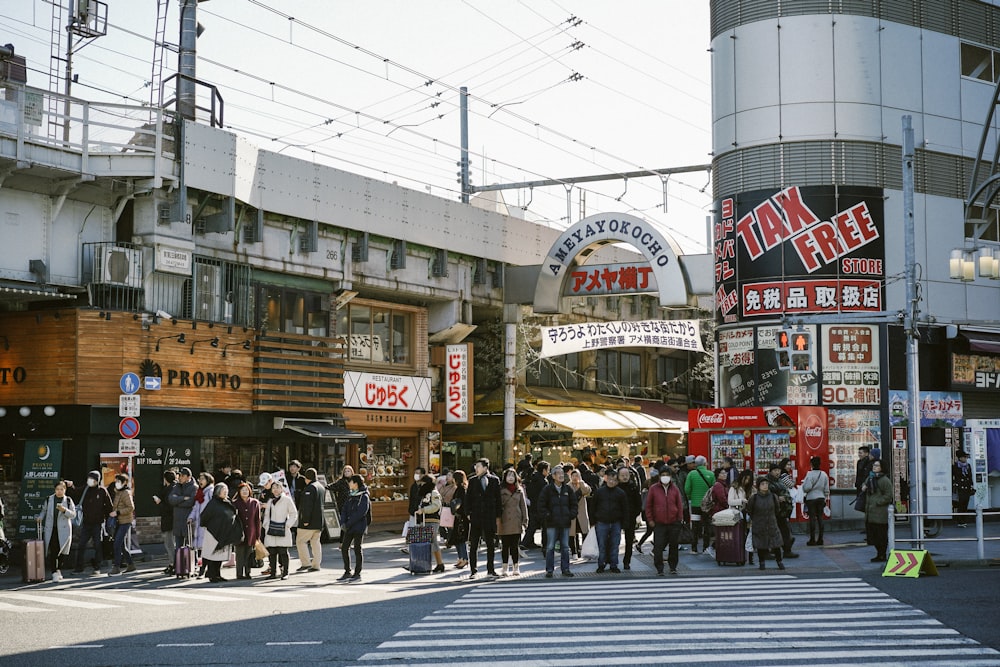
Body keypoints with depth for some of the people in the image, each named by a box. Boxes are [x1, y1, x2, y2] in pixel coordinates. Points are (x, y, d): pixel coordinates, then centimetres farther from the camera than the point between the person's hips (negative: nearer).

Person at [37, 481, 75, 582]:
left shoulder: (68, 500, 6)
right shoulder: (49, 499, 9)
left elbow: (73, 514, 1)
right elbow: (44, 511, 18)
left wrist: (64, 510, -16)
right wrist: (40, 518, -1)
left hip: (63, 530, 0)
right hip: (50, 529, 0)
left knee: (61, 552, 0)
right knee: (52, 551, -9)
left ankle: (59, 570, 16)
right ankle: (54, 572, -9)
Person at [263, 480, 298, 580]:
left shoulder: (287, 500, 2)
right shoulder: (270, 502, 16)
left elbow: (294, 514, 2)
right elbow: (266, 515, 25)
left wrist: (287, 525, -5)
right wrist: (265, 525, 9)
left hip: (282, 531, -4)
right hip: (271, 530, 4)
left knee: (283, 552, -6)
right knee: (271, 552, 2)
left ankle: (285, 572, 0)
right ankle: (273, 572, 9)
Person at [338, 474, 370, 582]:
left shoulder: (364, 497, -10)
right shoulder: (351, 496, 13)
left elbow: (360, 513, -20)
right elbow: (344, 510, 10)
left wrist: (348, 524, -20)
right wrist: (343, 523, -7)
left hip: (359, 526, -7)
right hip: (349, 527, 7)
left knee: (357, 549, -2)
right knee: (344, 548, 6)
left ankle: (357, 574, 6)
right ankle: (347, 572, 15)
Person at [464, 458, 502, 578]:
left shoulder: (495, 480, 4)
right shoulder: (472, 481, 6)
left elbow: (498, 498, 5)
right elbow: (468, 498, 6)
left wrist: (498, 516, 1)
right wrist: (468, 513, -4)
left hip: (490, 518, 0)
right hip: (476, 517, 0)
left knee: (491, 545, 7)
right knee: (473, 545, 0)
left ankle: (490, 569, 17)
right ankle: (472, 571, 5)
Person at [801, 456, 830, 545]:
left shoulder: (810, 474, -15)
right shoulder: (824, 474, 2)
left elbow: (807, 487, -20)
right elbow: (827, 489, 7)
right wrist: (826, 498, 17)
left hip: (811, 498, -5)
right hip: (821, 498, 5)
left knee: (812, 518, 0)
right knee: (820, 517, 9)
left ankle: (812, 539, 1)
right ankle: (820, 539, 10)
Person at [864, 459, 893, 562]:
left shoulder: (885, 480, -9)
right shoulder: (870, 478, 16)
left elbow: (888, 496, -13)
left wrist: (877, 502, -15)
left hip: (880, 512, -8)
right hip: (870, 513, 8)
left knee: (881, 535, -3)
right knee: (873, 535, 11)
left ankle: (882, 556, 2)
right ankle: (879, 554, 20)